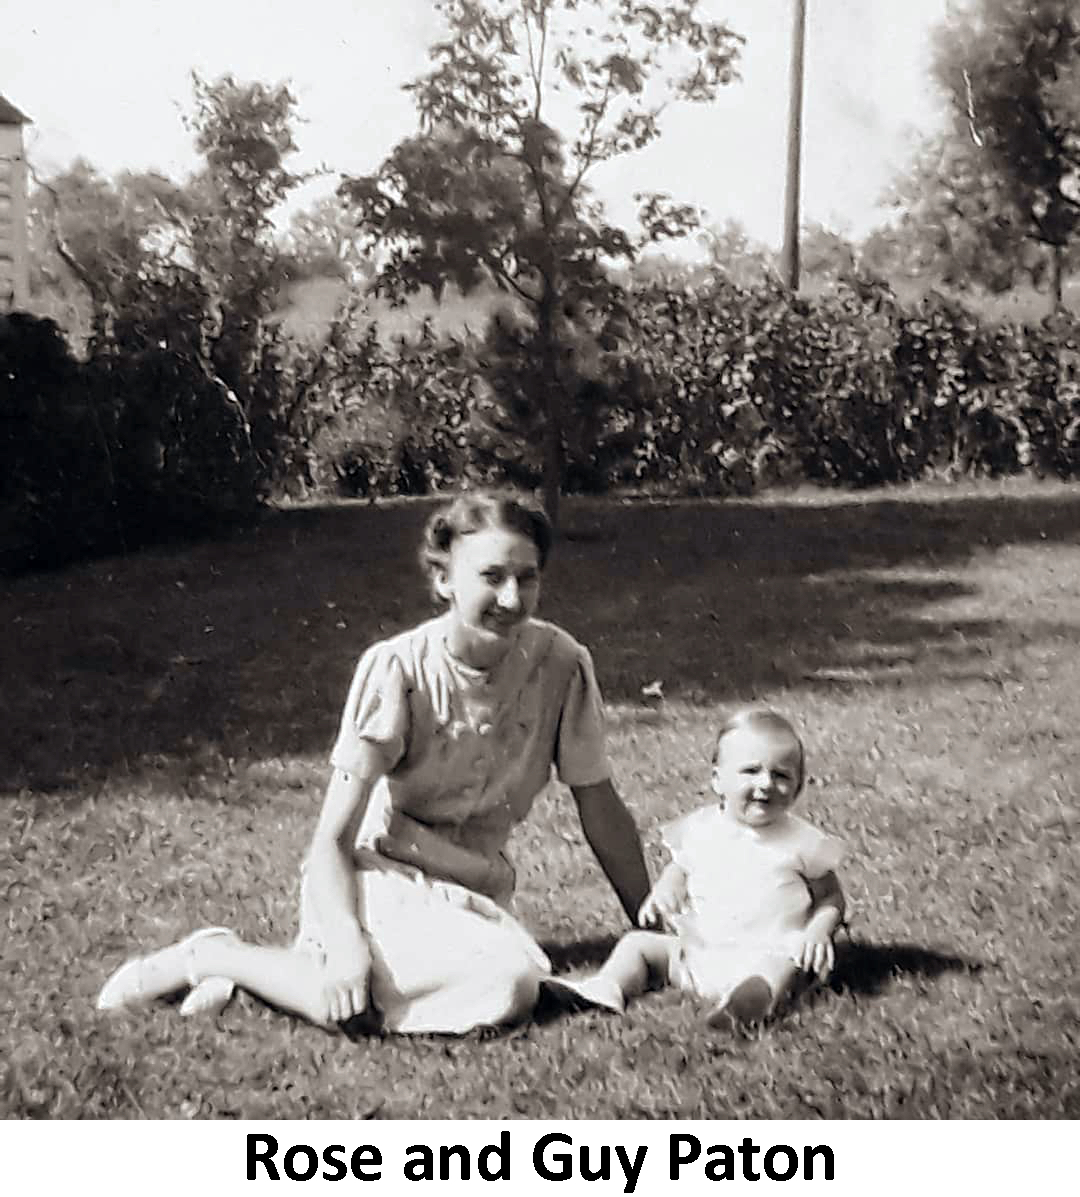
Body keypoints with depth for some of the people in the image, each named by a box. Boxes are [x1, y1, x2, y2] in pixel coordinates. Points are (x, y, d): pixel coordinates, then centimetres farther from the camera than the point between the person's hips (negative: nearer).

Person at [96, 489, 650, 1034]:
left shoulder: (559, 663, -8)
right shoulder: (398, 668, -15)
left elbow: (601, 809, 3)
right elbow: (333, 838, -15)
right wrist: (345, 944, -32)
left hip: (470, 886, 4)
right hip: (374, 874, -3)